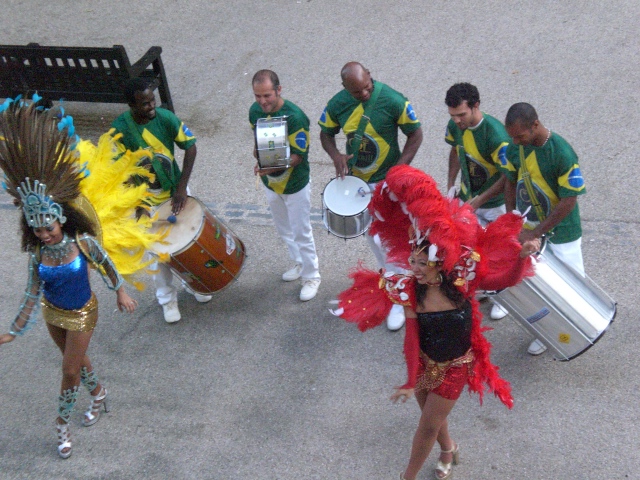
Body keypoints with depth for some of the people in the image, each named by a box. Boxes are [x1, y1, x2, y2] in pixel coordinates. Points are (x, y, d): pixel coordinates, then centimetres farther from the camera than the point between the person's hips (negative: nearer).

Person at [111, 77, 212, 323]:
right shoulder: (119, 129, -21)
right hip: (146, 201, -2)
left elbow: (190, 147, -11)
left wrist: (182, 188, -16)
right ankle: (167, 299, 32)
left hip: (175, 192, 2)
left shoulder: (166, 118, -17)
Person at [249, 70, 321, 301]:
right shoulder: (255, 111, -7)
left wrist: (275, 166, -41)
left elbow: (299, 155, -26)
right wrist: (258, 152, -9)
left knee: (301, 232, 6)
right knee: (284, 230, 23)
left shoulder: (294, 116, -28)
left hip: (295, 184, -6)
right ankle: (299, 263, 46)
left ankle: (311, 276, 24)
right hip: (271, 183, 7)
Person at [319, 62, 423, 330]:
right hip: (356, 179, 5)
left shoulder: (392, 101, -21)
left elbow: (415, 134, -12)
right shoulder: (337, 105, -10)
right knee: (371, 235, 20)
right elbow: (326, 134, 5)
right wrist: (336, 155, -17)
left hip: (386, 181, -5)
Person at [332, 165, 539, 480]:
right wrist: (411, 381, -19)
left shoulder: (462, 279, -22)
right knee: (431, 416, 22)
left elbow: (508, 278, -16)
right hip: (425, 364, 1)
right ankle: (448, 449, 56)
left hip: (456, 367, -1)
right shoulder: (410, 292, -21)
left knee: (428, 425, 9)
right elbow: (411, 338, -18)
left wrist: (523, 255, -35)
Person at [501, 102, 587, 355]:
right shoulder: (515, 149, -9)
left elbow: (569, 201, -25)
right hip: (528, 226, 5)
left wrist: (535, 233, -24)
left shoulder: (562, 154, -28)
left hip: (560, 231, -5)